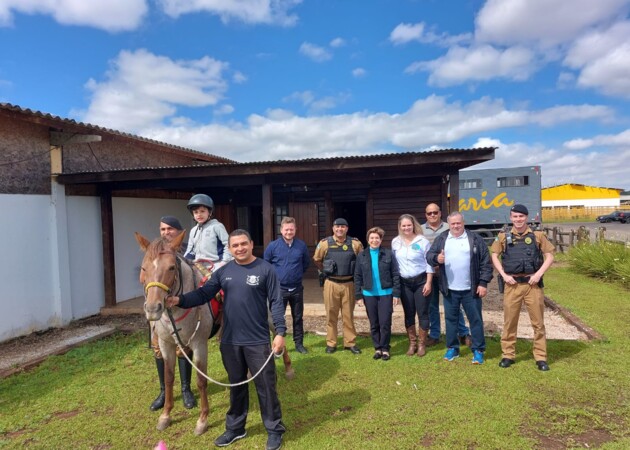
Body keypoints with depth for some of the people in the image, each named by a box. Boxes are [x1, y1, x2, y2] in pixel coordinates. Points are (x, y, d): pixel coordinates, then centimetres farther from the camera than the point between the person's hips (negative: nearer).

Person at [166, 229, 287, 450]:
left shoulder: (265, 269, -8)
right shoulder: (224, 271, 3)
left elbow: (276, 303, -9)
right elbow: (203, 293, 0)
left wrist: (280, 331, -15)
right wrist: (180, 300, -16)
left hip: (258, 341, -4)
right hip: (230, 341, 4)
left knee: (265, 386, 7)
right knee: (236, 386, 19)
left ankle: (274, 430, 25)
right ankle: (235, 428, 37)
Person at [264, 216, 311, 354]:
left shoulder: (302, 245, -4)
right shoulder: (273, 246, -9)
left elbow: (306, 262, 13)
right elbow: (265, 264, 5)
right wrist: (275, 276, 8)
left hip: (297, 289, 2)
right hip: (279, 289, -2)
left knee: (298, 317, 13)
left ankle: (299, 343, 27)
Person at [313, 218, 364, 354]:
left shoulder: (355, 243, -1)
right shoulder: (325, 243, -2)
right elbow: (317, 260, 11)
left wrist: (354, 273, 8)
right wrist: (326, 272, 10)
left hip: (349, 284, 0)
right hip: (331, 284, 0)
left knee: (348, 315, 9)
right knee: (331, 315, 7)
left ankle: (350, 342, 20)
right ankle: (331, 343, 18)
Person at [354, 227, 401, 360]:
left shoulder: (388, 254, -2)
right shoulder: (361, 256, 3)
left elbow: (395, 275, -1)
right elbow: (357, 277, 4)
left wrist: (396, 293, -6)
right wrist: (358, 296, -1)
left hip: (386, 293, -2)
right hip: (369, 294, 2)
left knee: (385, 323, 0)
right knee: (374, 324, 10)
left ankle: (385, 348, 17)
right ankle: (377, 348, 23)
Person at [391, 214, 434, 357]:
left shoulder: (422, 241, -7)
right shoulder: (395, 242, 3)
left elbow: (429, 263, -5)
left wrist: (428, 282, -9)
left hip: (421, 281, -3)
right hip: (404, 283, 3)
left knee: (422, 313, 2)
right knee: (409, 314, 9)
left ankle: (422, 344, 16)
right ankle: (412, 343, 22)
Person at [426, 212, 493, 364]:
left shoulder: (475, 239, -2)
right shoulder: (441, 238, 5)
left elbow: (485, 262, -3)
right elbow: (429, 255, 5)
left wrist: (483, 283, -8)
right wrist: (436, 258, -18)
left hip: (471, 289, -2)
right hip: (449, 290, 2)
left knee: (475, 319, 7)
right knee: (451, 319, 12)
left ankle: (478, 350, 19)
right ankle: (452, 348, 25)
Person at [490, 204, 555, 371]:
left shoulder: (537, 236, 3)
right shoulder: (504, 237, 4)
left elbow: (549, 255, 4)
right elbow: (494, 256, 8)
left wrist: (539, 274, -9)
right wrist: (504, 275, -3)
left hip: (532, 284, 0)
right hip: (512, 284, 0)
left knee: (538, 322, 6)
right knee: (509, 321, 7)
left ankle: (540, 357, 18)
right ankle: (508, 355, 19)